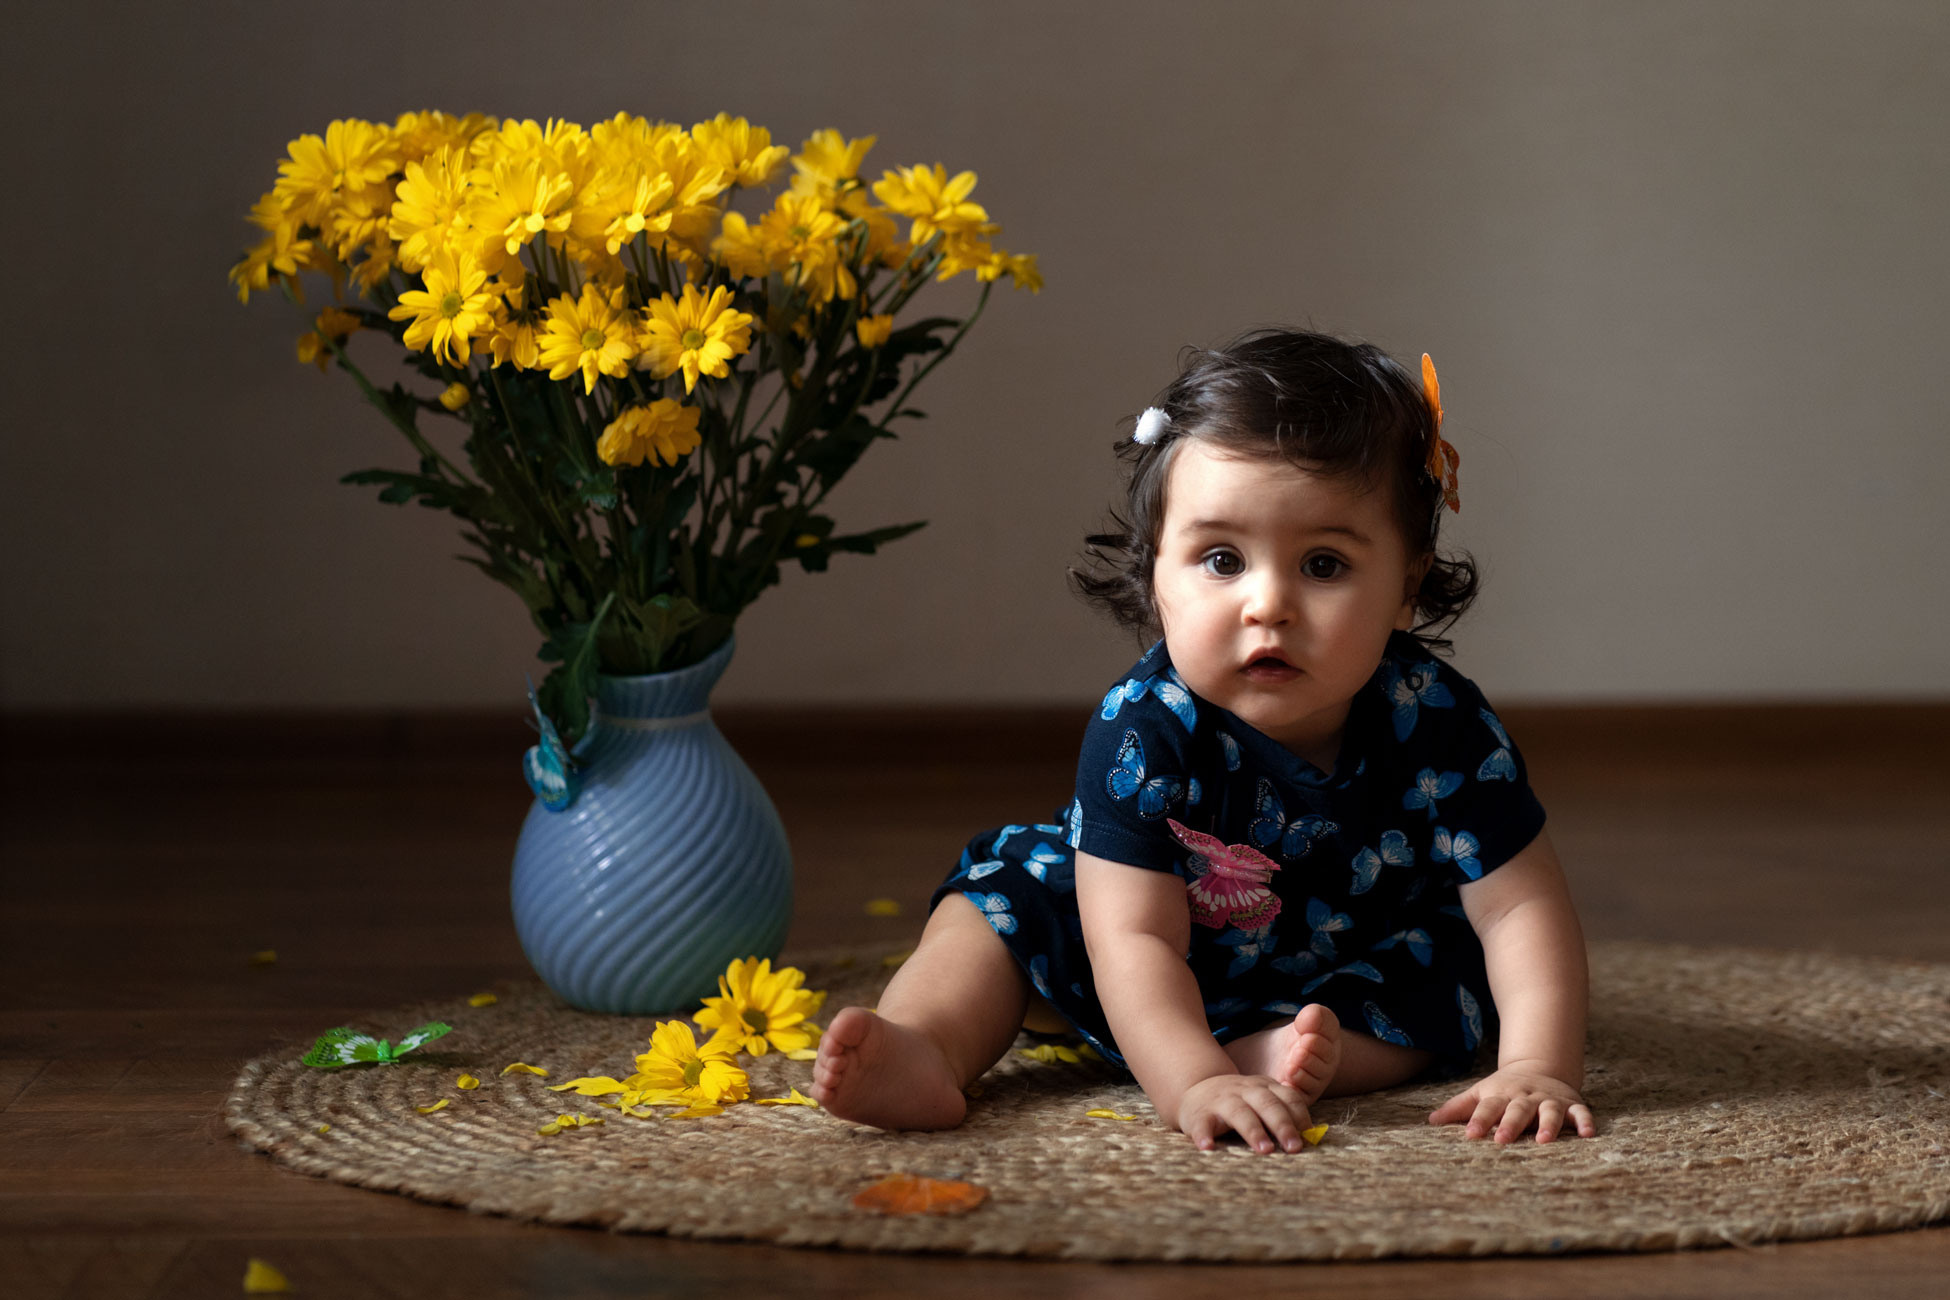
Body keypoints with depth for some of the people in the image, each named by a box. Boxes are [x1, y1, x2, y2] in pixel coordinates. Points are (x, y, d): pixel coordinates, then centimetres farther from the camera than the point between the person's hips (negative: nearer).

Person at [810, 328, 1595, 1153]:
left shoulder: (1437, 725, -29)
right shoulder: (1140, 733, -32)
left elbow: (1523, 907, -26)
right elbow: (1138, 939, -36)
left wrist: (1539, 1068, -41)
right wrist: (1194, 1085, -51)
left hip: (1352, 972, 1)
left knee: (1458, 963, -22)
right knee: (1012, 886, -15)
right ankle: (924, 1050, -34)